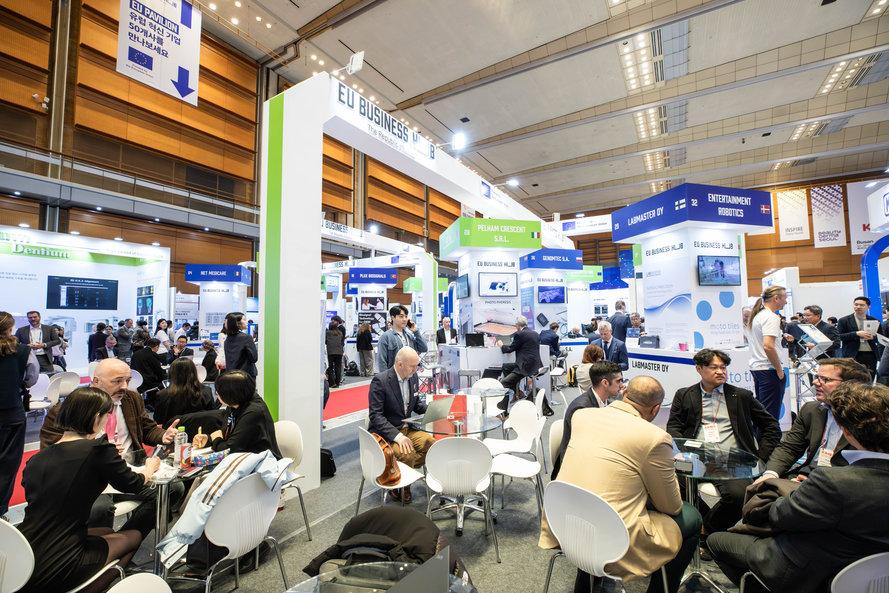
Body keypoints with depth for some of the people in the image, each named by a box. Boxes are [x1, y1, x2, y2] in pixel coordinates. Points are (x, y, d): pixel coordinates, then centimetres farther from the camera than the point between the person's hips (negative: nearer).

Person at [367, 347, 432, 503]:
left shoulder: (413, 377, 1)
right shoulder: (380, 380, -19)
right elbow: (375, 415, -20)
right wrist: (397, 436, -30)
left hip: (406, 428, 7)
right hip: (384, 432, -6)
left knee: (433, 445, -15)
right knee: (407, 454, -30)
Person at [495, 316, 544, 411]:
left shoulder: (520, 334, -10)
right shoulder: (535, 333, 15)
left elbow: (510, 349, -3)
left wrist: (501, 345, 16)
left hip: (526, 367, -10)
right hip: (536, 365, 10)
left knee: (503, 384, -11)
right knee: (506, 367, 23)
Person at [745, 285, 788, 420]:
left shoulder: (756, 315, 12)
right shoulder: (771, 317, -16)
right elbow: (768, 346, -25)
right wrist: (779, 369, -16)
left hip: (755, 367, 9)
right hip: (769, 369, -9)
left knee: (760, 408, 17)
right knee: (771, 413, -3)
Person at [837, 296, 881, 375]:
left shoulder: (874, 321, 11)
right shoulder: (844, 321, 1)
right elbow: (839, 337, -7)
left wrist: (873, 337, -9)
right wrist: (857, 334, -18)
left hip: (871, 356, 3)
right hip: (853, 356, -3)